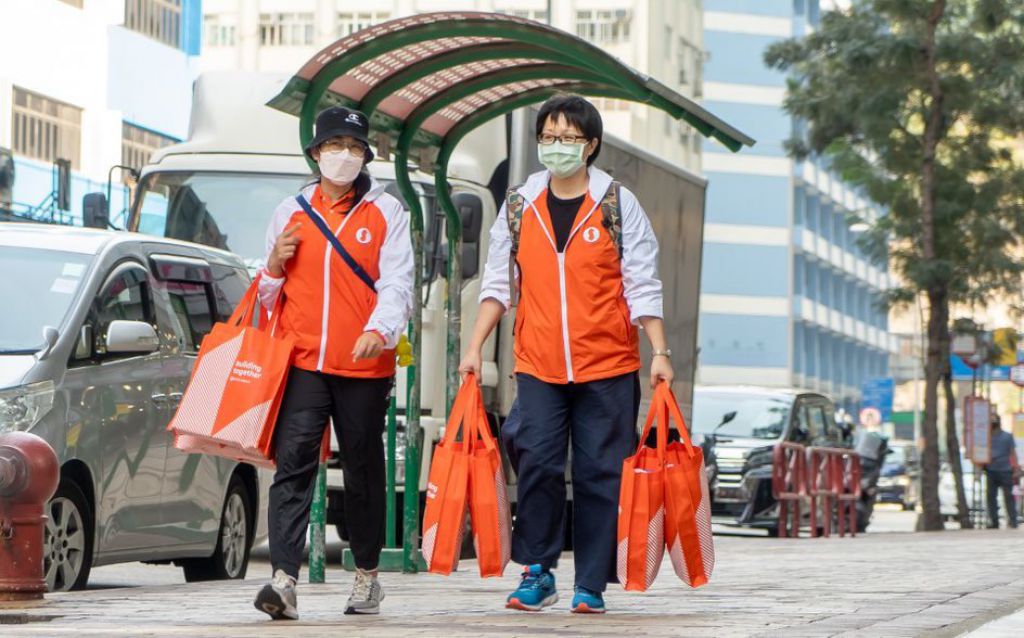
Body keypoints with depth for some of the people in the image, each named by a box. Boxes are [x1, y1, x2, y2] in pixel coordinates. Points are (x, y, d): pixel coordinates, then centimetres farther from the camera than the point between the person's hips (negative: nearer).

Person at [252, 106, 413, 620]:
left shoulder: (386, 212, 6)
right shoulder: (291, 212, 14)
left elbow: (397, 283, -5)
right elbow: (269, 296, 22)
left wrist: (379, 331, -24)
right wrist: (275, 264, -1)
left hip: (365, 366, -1)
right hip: (302, 364, 1)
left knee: (363, 472, 8)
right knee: (293, 463, -13)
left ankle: (367, 575, 23)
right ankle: (283, 579, -21)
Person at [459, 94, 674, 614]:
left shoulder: (618, 205, 1)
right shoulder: (519, 206, 7)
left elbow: (642, 287, 0)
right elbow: (498, 283, 11)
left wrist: (660, 352, -5)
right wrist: (475, 347, 4)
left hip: (608, 367, -1)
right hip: (538, 365, 2)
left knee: (601, 474, 1)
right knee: (536, 465, -6)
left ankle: (591, 585, 8)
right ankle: (537, 572, 7)